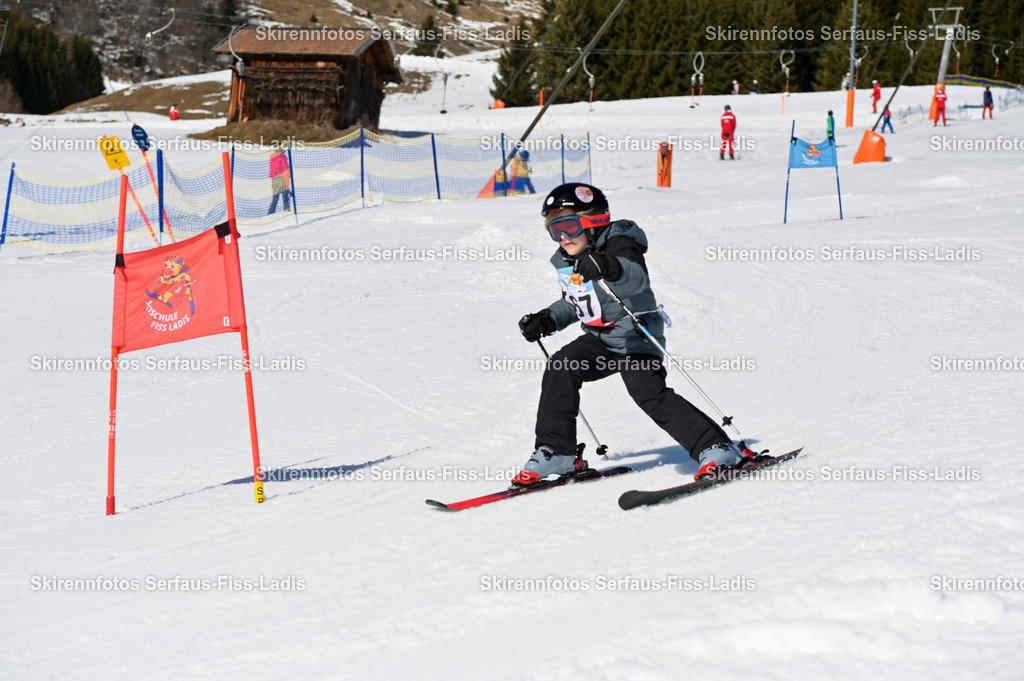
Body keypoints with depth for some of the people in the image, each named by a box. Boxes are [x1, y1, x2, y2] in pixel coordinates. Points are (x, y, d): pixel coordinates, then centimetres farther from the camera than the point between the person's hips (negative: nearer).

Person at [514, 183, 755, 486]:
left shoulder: (618, 247, -18)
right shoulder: (566, 261, 8)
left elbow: (638, 279, -41)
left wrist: (611, 268, -61)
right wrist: (548, 320, 12)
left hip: (636, 336, -8)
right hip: (600, 340, 8)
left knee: (650, 393, -21)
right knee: (560, 368, -11)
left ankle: (716, 448, -14)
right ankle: (554, 453, -3)